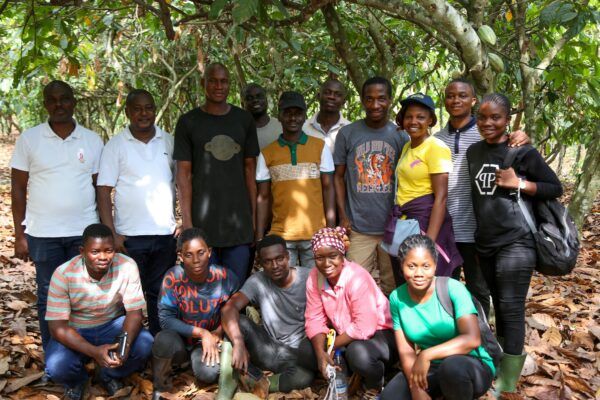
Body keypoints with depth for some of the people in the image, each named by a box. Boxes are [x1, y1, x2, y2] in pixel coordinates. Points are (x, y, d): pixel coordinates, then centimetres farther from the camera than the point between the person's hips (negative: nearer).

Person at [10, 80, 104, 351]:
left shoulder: (92, 141, 4)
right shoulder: (28, 140, 1)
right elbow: (18, 188, 2)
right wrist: (19, 235, -1)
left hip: (85, 232, 1)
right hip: (43, 235, 0)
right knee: (48, 297, 9)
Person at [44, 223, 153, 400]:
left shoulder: (127, 266, -21)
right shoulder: (64, 274, -24)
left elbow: (134, 312, -15)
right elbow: (57, 327, -22)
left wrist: (126, 343, -36)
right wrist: (94, 351, -37)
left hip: (112, 325, 1)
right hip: (75, 331, -1)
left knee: (145, 345, -26)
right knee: (56, 367, -29)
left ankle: (109, 376, 7)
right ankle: (77, 380, 10)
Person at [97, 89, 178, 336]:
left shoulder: (169, 142, 6)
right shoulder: (116, 145, -1)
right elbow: (104, 191, -3)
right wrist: (111, 233, -9)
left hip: (166, 233, 2)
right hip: (129, 235, -2)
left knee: (160, 294, 12)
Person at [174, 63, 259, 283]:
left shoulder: (244, 120, 9)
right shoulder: (188, 122, 3)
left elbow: (249, 170, 10)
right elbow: (184, 174, 0)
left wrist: (253, 215, 4)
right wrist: (187, 222, -6)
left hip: (238, 220, 2)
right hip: (203, 221, -2)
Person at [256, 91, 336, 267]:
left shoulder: (320, 147, 4)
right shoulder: (267, 153, 5)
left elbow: (328, 188, 4)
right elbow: (263, 198, 6)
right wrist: (259, 238, 2)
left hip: (316, 234, 0)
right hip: (280, 236, 1)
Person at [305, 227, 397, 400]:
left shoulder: (357, 278, -28)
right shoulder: (314, 278, -9)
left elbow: (364, 328, -30)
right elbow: (315, 320, -8)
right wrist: (320, 352, -24)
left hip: (380, 333, -7)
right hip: (347, 335, 7)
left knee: (358, 353, -36)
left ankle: (375, 386, -2)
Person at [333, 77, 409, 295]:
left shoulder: (400, 136, 5)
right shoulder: (347, 133, 2)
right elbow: (339, 176, 6)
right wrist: (342, 216, -3)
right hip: (358, 227, -1)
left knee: (392, 287, 12)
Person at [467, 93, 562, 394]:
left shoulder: (523, 152, -6)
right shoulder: (473, 151, 10)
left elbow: (556, 188, -1)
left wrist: (519, 183, -15)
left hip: (515, 241, -6)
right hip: (485, 241, 6)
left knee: (512, 307, -4)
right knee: (498, 304, 16)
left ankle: (508, 382, 6)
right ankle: (501, 360, 31)